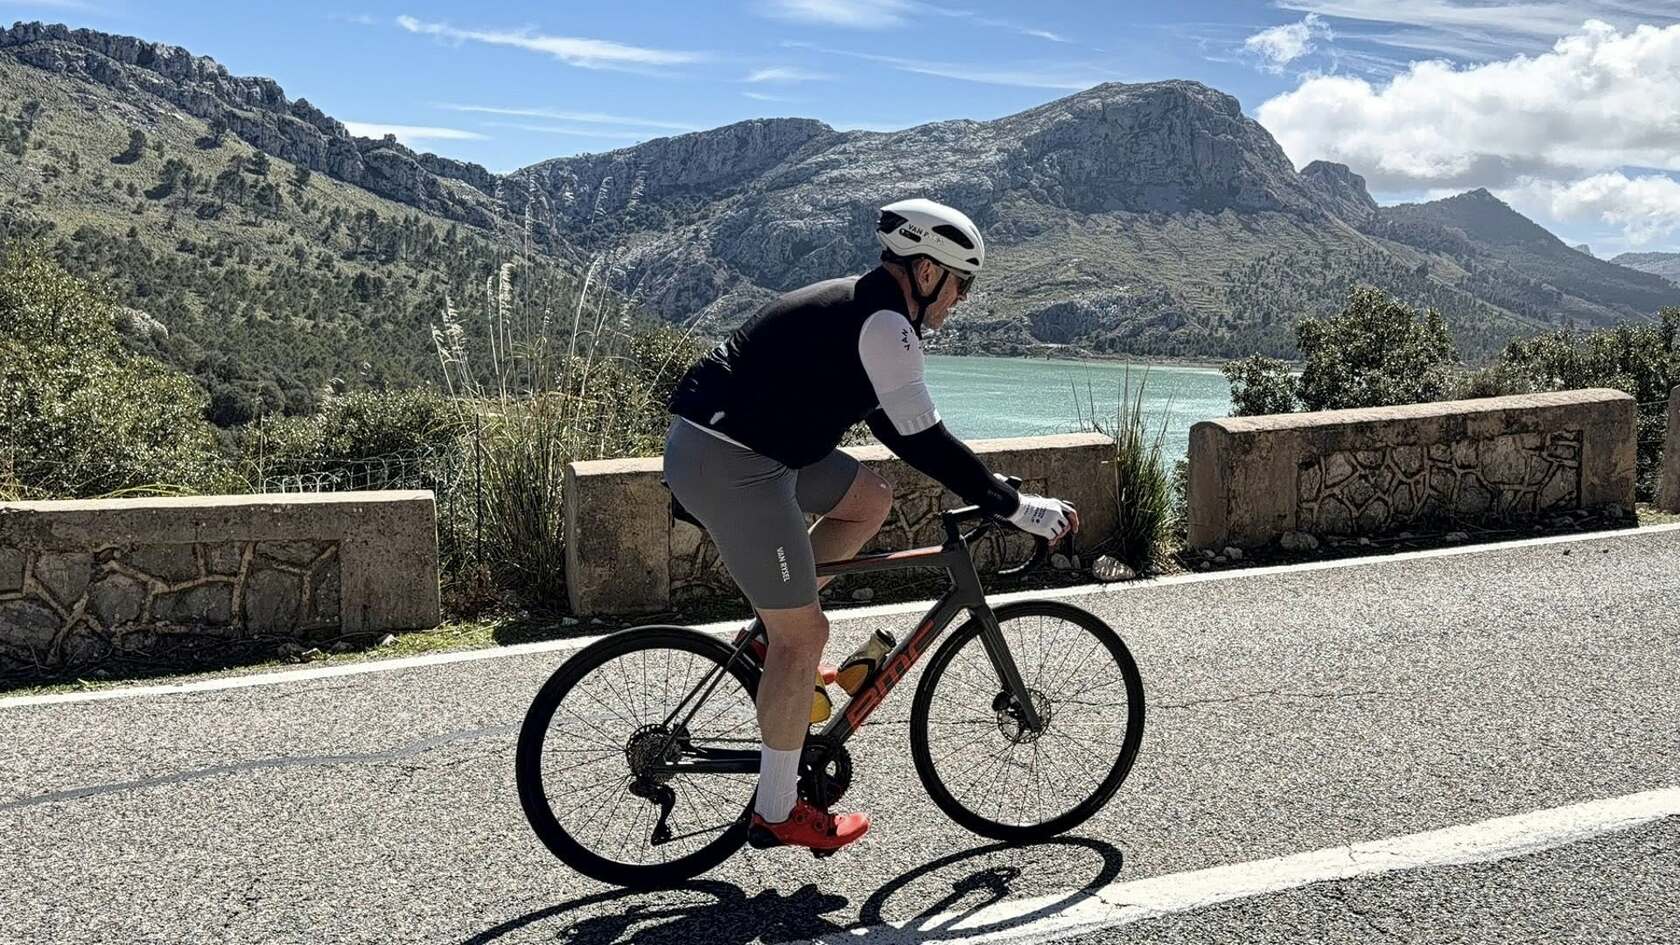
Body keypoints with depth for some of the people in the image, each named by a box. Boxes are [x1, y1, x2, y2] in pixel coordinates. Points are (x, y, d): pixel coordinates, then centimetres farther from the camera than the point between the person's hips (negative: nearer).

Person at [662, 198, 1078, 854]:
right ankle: (777, 813, 10)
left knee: (870, 501, 19)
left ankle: (773, 628, 18)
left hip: (748, 445, 10)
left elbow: (894, 427, 25)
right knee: (804, 636, -2)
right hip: (730, 464, -10)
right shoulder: (884, 322, -13)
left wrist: (988, 487, 25)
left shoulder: (857, 307, 17)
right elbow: (925, 441, -17)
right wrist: (1016, 507, -10)